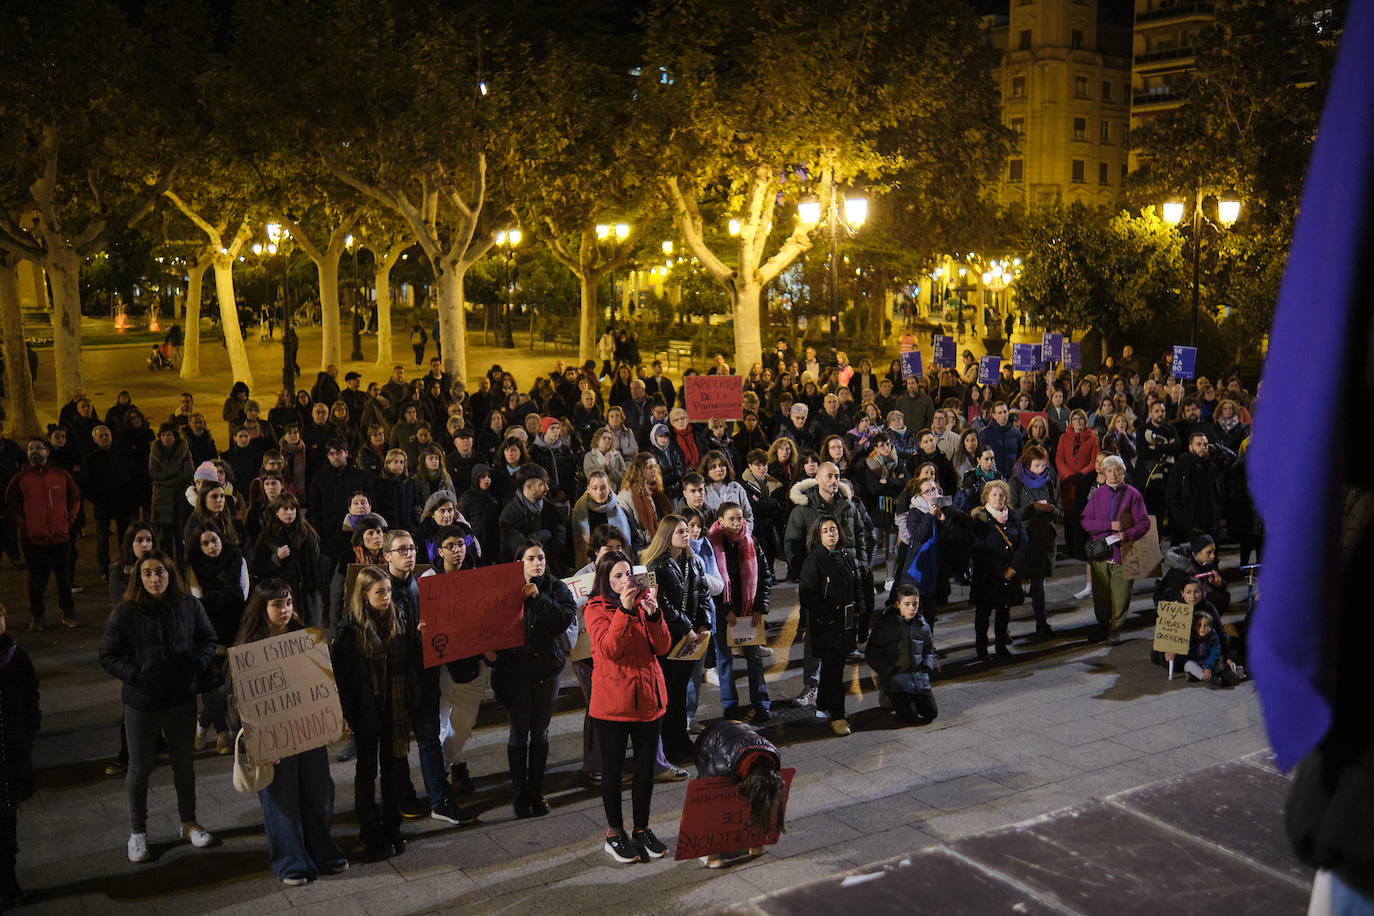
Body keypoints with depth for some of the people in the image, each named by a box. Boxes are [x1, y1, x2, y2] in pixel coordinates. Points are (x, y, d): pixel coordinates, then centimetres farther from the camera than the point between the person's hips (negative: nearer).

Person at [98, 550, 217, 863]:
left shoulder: (188, 606, -5)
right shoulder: (126, 613, -11)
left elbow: (208, 639, 7)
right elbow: (108, 655, -7)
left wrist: (195, 667, -9)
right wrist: (136, 675, -18)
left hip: (181, 699, 2)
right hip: (141, 703, -2)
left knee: (183, 763, 16)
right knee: (140, 768, 11)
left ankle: (189, 823, 34)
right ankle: (137, 832, 28)